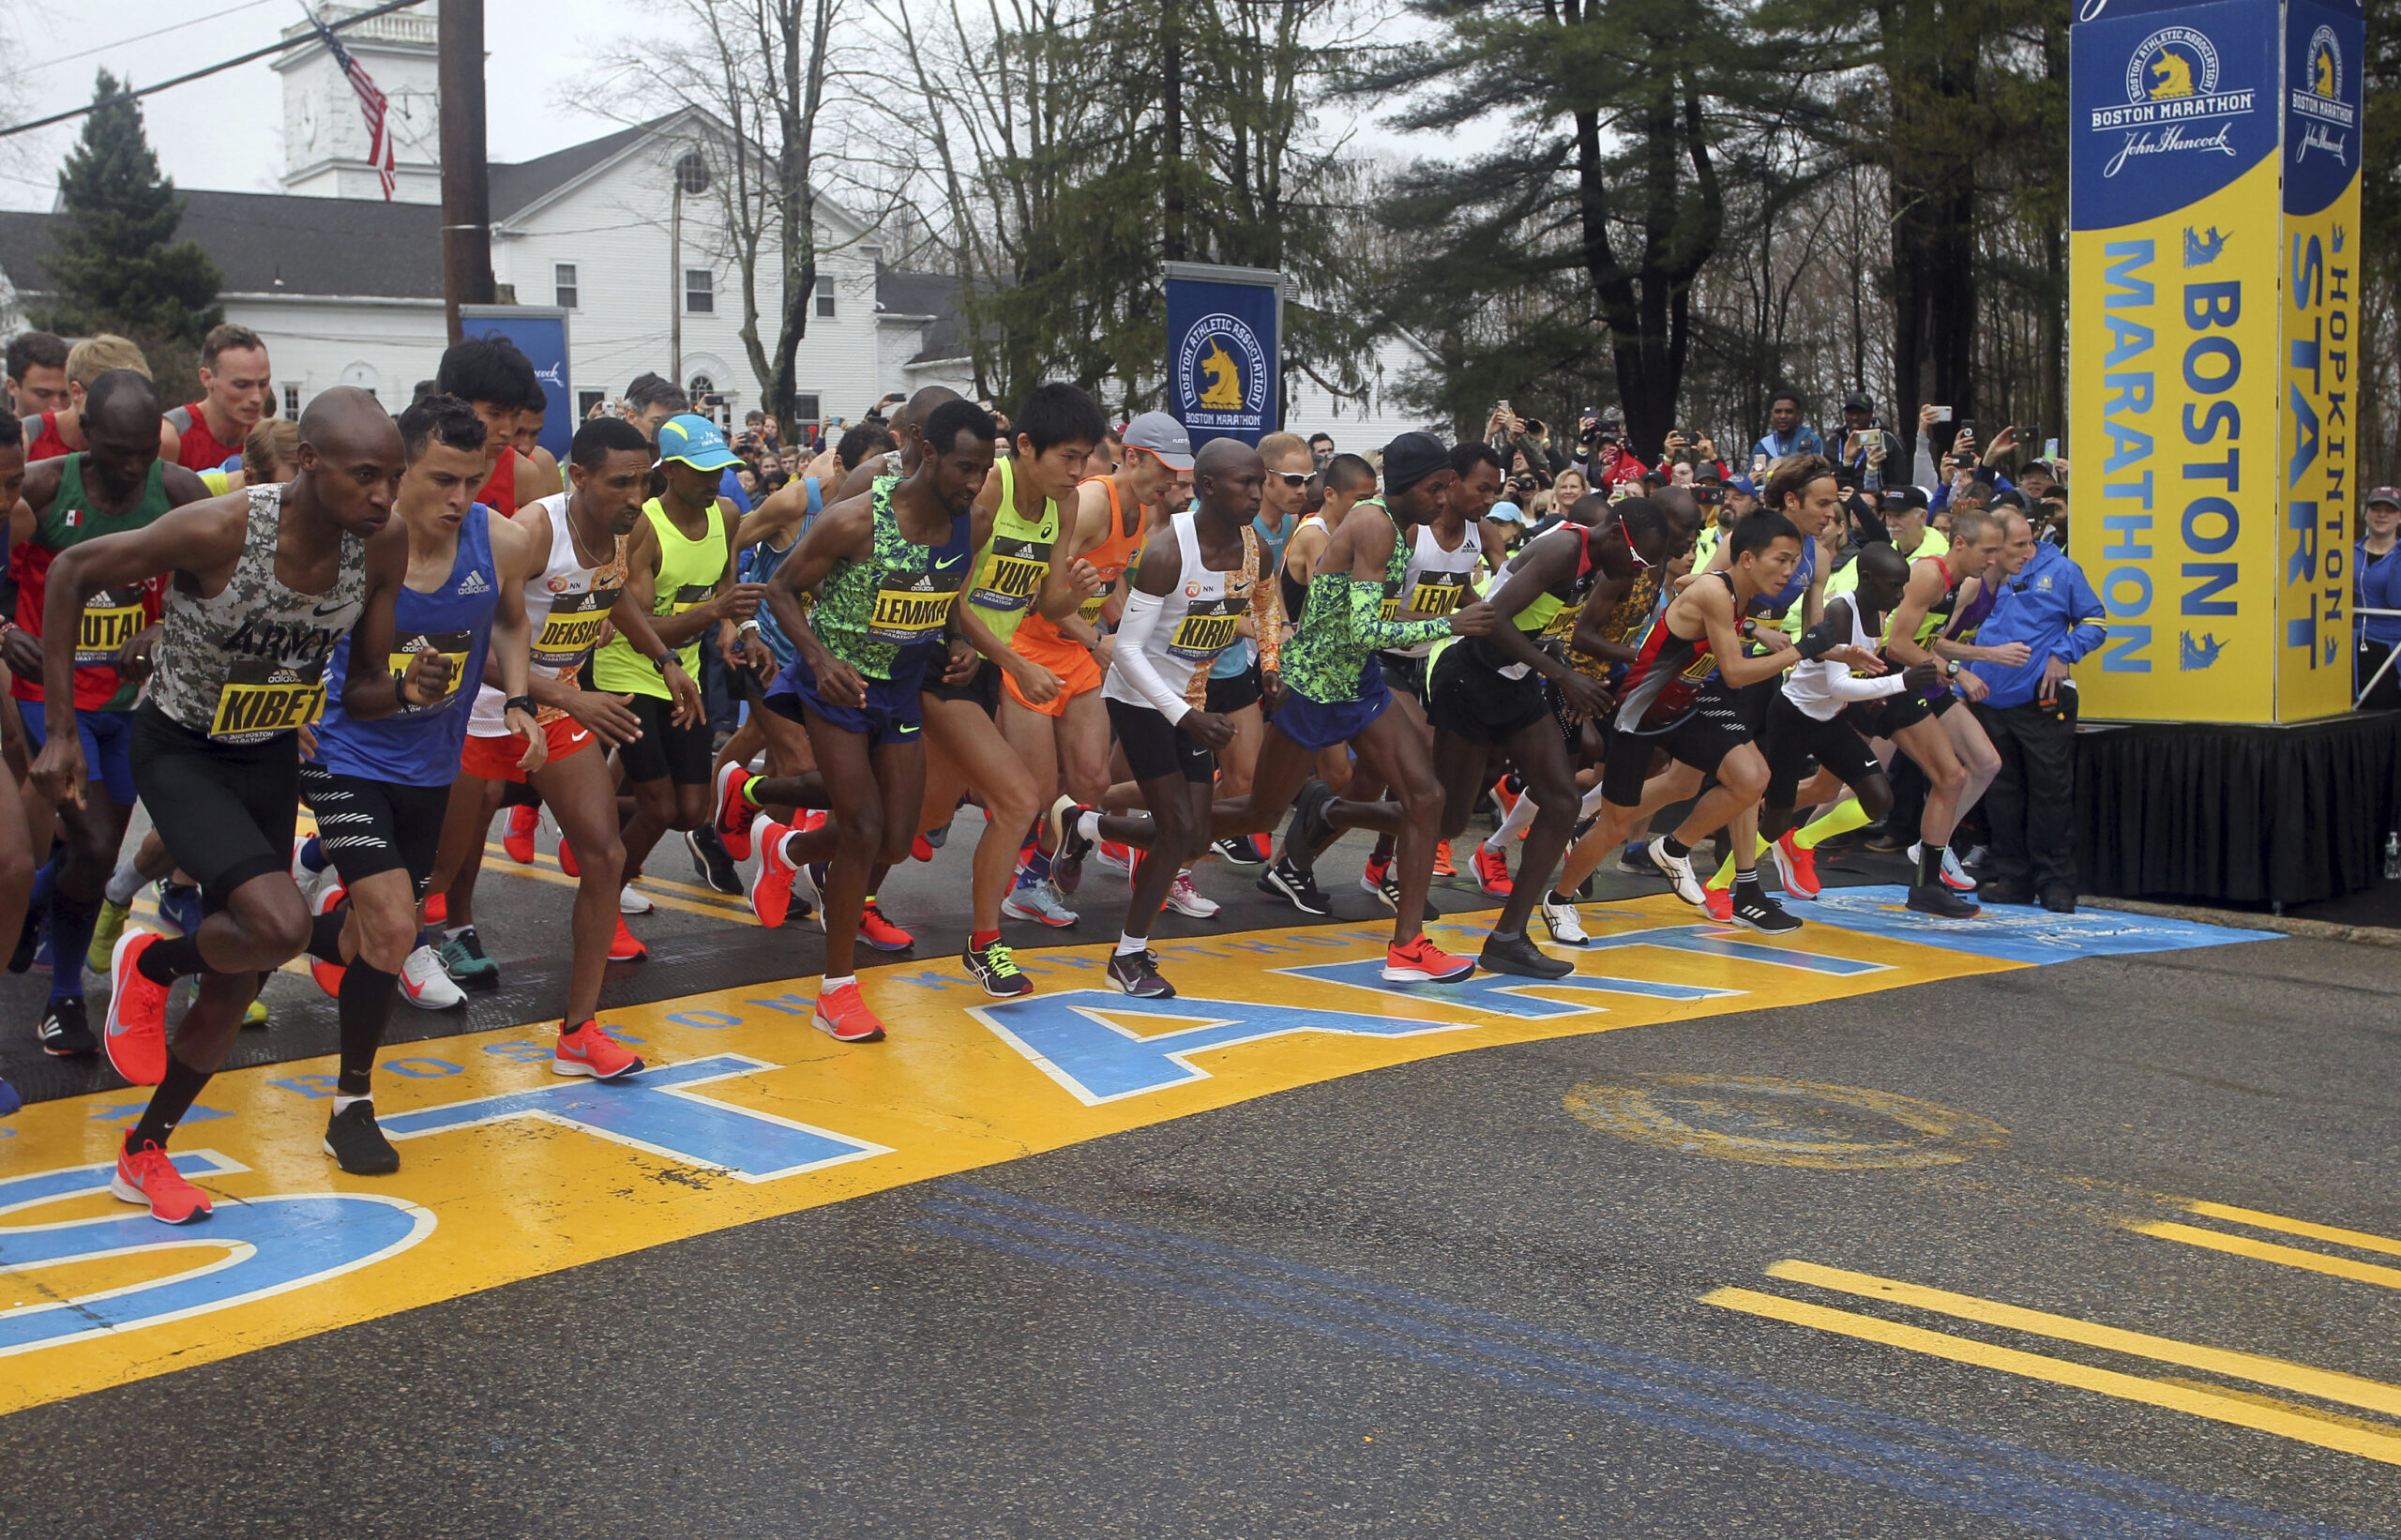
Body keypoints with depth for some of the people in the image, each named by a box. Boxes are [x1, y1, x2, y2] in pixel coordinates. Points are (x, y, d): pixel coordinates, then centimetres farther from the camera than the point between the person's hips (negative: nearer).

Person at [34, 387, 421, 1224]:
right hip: (179, 748, -5)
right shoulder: (220, 528, -30)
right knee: (280, 926, -27)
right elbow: (72, 572, -16)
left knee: (235, 983, 10)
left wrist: (406, 688, -29)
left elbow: (358, 690, -5)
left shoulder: (384, 544, -15)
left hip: (271, 754, 5)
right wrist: (60, 731, -16)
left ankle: (144, 1153, 31)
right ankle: (149, 963, 7)